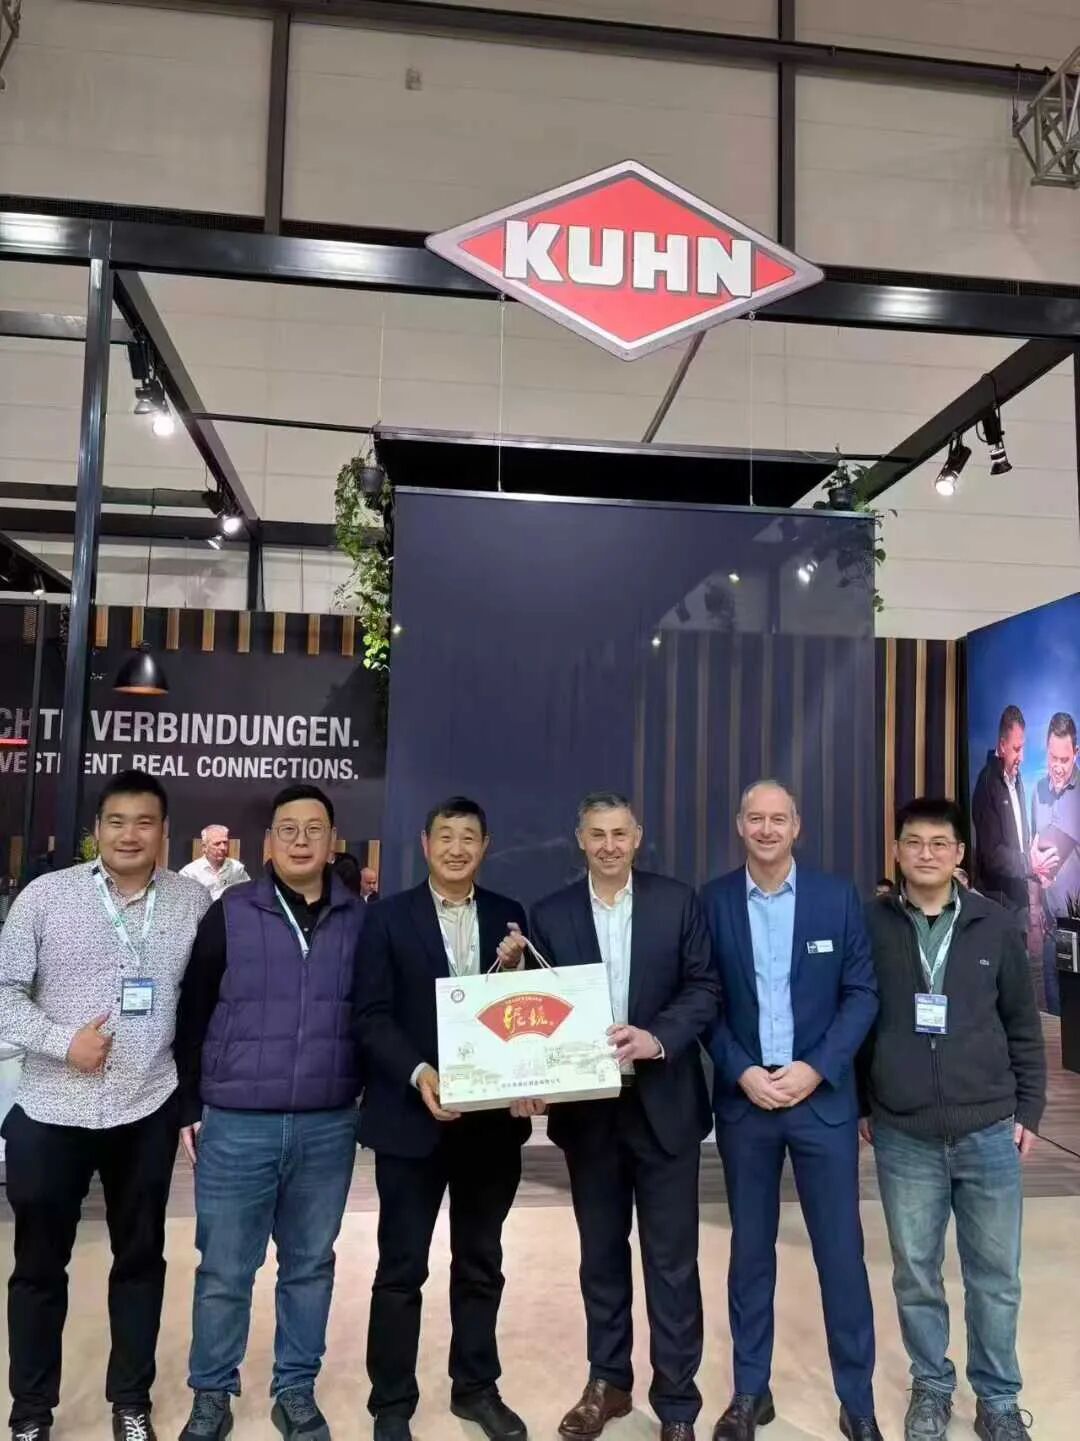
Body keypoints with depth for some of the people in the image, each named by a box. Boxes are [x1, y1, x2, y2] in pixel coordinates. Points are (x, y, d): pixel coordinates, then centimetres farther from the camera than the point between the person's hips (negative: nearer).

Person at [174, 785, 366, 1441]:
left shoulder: (360, 919, 0)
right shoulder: (231, 912, -4)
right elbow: (193, 1013, 1)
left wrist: (368, 1092, 3)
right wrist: (189, 1107, 1)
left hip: (329, 1127, 2)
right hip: (237, 1125, -1)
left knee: (310, 1265, 14)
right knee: (223, 1271, 9)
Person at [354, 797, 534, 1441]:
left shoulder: (510, 916, 5)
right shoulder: (388, 917, -3)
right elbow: (372, 1016, -8)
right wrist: (418, 1073, -23)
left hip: (494, 1116, 3)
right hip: (411, 1115, -3)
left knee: (481, 1262, 17)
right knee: (401, 1267, 8)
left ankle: (477, 1387, 34)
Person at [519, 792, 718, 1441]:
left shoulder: (678, 902, -2)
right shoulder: (551, 914, 1)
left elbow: (705, 989, -5)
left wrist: (658, 1037, -21)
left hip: (663, 1103, -2)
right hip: (587, 1107, 2)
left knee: (672, 1258, 6)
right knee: (601, 1252, 16)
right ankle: (608, 1382, 34)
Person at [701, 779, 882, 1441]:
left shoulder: (837, 897, -2)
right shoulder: (713, 902, -2)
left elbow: (863, 993, -2)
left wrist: (815, 1068, -12)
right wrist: (742, 1073, -11)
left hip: (823, 1096, 0)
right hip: (743, 1098, 1)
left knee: (841, 1249, 7)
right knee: (751, 1249, 12)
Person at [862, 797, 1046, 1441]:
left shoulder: (995, 926, 0)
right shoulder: (872, 926, -3)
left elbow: (1023, 1027, 7)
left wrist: (1028, 1111, 5)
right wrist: (859, 1105, 7)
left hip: (989, 1133, 1)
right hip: (903, 1137, 0)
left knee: (995, 1276, 11)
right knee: (916, 1273, 12)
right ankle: (931, 1386, 32)